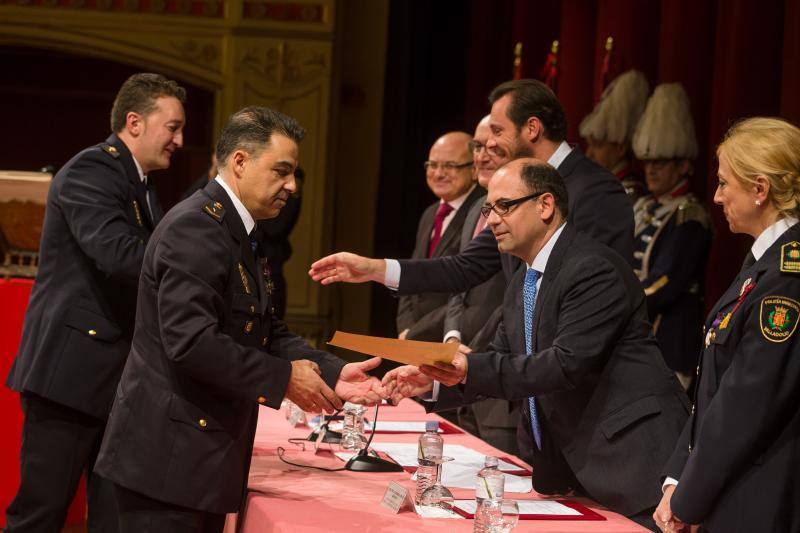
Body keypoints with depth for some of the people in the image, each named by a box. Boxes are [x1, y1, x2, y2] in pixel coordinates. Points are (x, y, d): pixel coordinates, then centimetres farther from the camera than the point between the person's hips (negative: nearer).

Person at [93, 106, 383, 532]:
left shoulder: (236, 233, 16)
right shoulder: (195, 227, -17)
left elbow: (268, 334, 14)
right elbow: (190, 341, -27)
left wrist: (332, 374, -1)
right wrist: (284, 378, -20)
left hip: (203, 452, 10)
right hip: (167, 457, -10)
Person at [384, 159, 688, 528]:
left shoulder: (594, 269, -16)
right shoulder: (521, 285, 16)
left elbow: (570, 363, -24)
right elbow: (501, 364, 17)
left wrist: (472, 369, -27)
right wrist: (434, 381, 0)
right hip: (566, 468, 9)